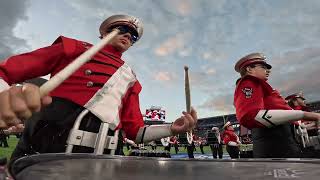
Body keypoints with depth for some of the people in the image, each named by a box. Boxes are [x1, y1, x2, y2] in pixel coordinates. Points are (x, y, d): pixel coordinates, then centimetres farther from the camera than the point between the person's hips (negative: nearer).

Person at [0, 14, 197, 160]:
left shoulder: (130, 80, 15)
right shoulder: (73, 47, 9)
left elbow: (136, 131, 13)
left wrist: (172, 128, -2)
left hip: (97, 157, 3)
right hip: (42, 147, -2)